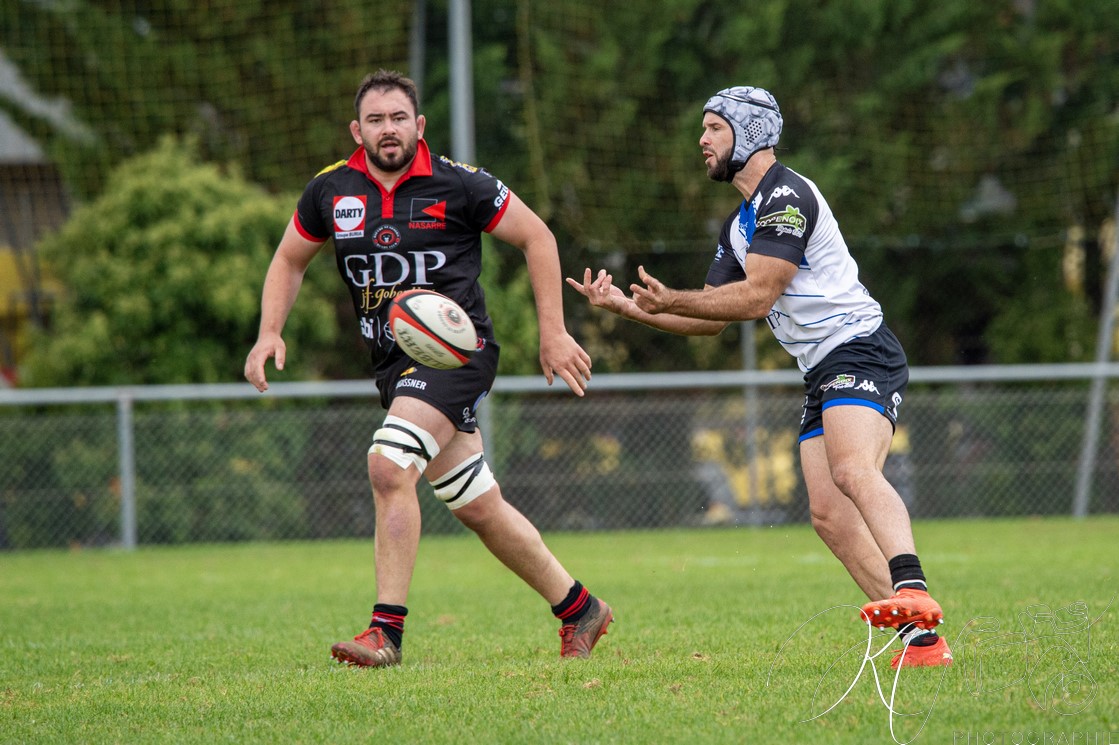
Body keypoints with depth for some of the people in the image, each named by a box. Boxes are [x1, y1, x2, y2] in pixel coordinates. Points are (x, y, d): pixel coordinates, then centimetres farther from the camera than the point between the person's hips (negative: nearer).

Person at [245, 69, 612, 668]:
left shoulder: (459, 185, -9)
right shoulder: (331, 191, 3)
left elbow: (536, 237, 1)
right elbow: (290, 259, 18)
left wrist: (553, 332, -2)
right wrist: (270, 332, 2)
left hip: (457, 349, -6)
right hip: (393, 364, 6)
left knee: (389, 467, -25)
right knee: (479, 508, 10)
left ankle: (387, 630, -22)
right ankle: (579, 609, 26)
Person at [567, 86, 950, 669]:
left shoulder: (786, 196, -9)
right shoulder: (740, 225, 22)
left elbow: (756, 297, -15)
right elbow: (712, 318, 27)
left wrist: (672, 301, -11)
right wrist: (625, 306, 20)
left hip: (859, 352, -10)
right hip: (822, 372, 10)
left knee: (854, 471, -33)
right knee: (828, 513, -3)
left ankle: (912, 592, -53)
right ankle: (923, 642, -7)